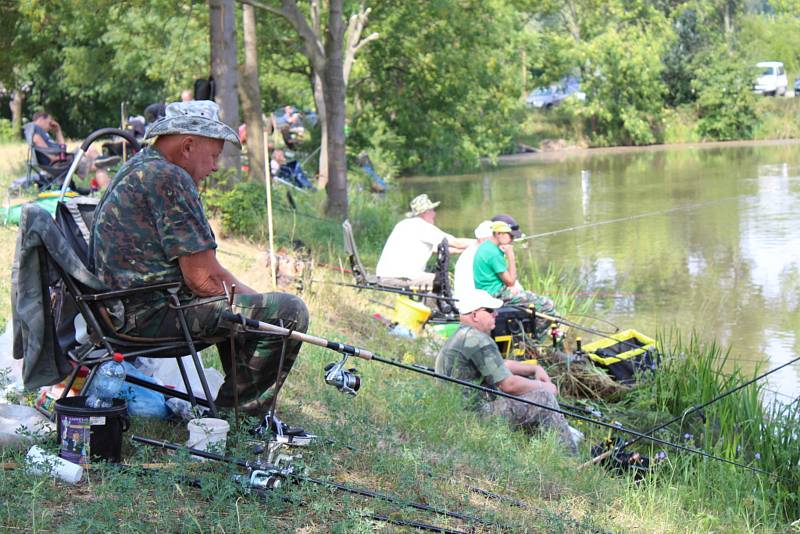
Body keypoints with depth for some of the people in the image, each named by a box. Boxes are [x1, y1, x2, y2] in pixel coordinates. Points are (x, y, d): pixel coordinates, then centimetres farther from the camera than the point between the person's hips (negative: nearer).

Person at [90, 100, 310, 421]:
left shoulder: (138, 169, 17)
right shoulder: (168, 178, -17)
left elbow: (196, 263, 21)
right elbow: (204, 279, -19)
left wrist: (247, 294, 13)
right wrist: (250, 298, -2)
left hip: (126, 308, 11)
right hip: (151, 315, -11)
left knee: (252, 301, 31)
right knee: (288, 311, -14)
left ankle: (233, 403, 29)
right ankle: (238, 412, 1)